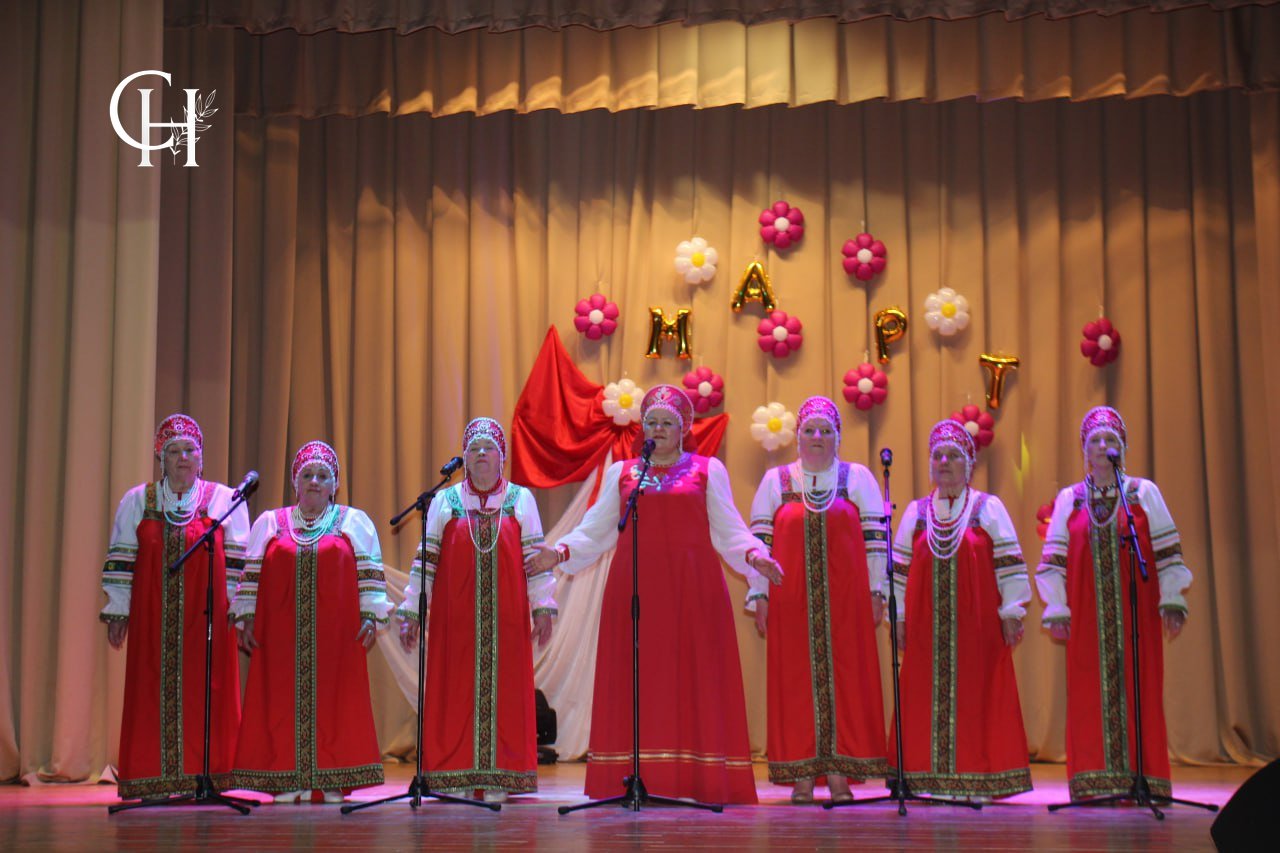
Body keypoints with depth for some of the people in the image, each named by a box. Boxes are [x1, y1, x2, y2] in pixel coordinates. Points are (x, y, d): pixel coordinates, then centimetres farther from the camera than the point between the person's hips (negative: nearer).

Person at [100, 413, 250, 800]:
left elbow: (239, 562, 5)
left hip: (206, 615, -1)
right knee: (154, 691, 0)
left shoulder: (224, 499, 5)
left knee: (206, 691, -1)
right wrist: (117, 612, 5)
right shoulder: (138, 500, 9)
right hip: (152, 616, 1)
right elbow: (121, 560, 9)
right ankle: (155, 780, 6)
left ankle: (205, 776, 5)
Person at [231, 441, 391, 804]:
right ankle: (289, 779, 3)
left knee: (334, 700, -3)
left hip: (337, 634, -1)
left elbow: (370, 574, 5)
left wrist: (370, 617, -4)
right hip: (281, 635, 1)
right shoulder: (269, 523, 13)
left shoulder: (354, 522, 10)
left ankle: (333, 780, 1)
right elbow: (252, 575, 11)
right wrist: (247, 620, 3)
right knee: (283, 700, -2)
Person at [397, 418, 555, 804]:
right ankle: (456, 777, 5)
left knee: (504, 690, 0)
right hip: (455, 620, 0)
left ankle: (498, 778, 5)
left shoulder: (521, 499, 8)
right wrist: (410, 612, 4)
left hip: (507, 619, 0)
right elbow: (425, 561, 7)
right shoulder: (444, 501, 8)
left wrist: (543, 608, 0)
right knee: (456, 692, -1)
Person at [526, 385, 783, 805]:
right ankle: (638, 781, -1)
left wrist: (752, 555, -12)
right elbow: (595, 530, 11)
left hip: (693, 591, -1)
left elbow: (728, 531, 5)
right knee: (637, 683, -2)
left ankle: (697, 779, -2)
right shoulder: (621, 473, 15)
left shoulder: (708, 470, 10)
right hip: (635, 589, 2)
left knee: (693, 681, -4)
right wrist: (561, 552, -4)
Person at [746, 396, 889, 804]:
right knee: (796, 679, 0)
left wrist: (876, 591, 0)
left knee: (844, 677, -1)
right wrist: (759, 595, 1)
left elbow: (875, 539, 6)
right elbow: (760, 541, 7)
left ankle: (839, 774, 4)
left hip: (846, 599, 0)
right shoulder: (776, 480, 10)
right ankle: (802, 776, 4)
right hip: (791, 599, 0)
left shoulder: (858, 478, 9)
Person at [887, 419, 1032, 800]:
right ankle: (933, 778, 4)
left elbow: (1008, 563, 1)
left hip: (978, 624, -2)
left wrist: (1011, 612, -4)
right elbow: (900, 568, 11)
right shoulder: (916, 512, 12)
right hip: (927, 625, 2)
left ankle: (978, 781, 1)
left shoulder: (988, 508, 5)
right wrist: (900, 617, 6)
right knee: (929, 695, -1)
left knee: (975, 694, -3)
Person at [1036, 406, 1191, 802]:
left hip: (1135, 612, -1)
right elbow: (1054, 559, 7)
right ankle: (1096, 780, 1)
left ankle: (1141, 776, 2)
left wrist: (1171, 600, -2)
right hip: (1086, 615, 1)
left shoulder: (1143, 492, 6)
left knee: (1137, 687, -3)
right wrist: (1057, 609, 1)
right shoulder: (1069, 499, 9)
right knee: (1090, 690, -2)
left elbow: (1166, 550, 4)